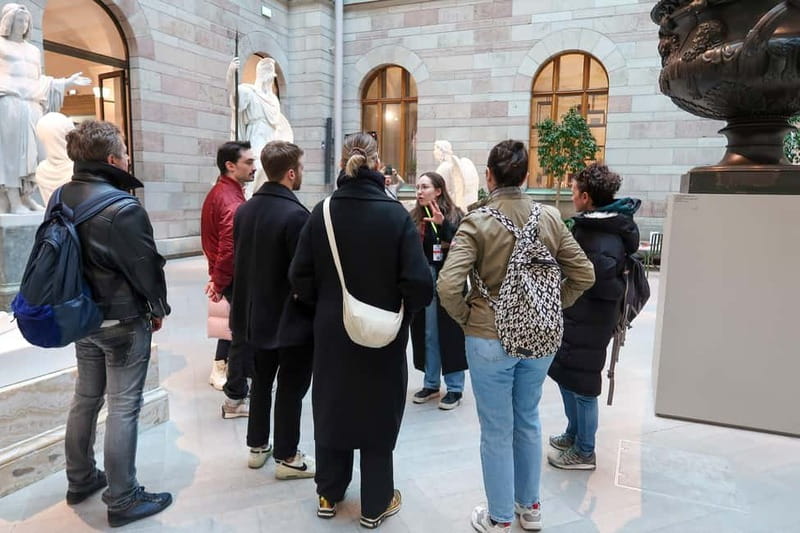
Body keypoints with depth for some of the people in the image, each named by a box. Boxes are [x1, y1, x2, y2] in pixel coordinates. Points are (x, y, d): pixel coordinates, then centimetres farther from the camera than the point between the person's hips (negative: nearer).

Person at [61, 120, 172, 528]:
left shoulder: (61, 198, 1)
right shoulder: (122, 208, -23)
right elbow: (147, 267, -17)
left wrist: (82, 300, 18)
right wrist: (159, 308, 0)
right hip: (123, 321, -8)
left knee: (85, 398, 20)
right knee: (123, 408, 2)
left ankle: (80, 480, 37)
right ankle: (122, 500, 14)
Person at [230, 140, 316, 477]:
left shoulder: (244, 210, 3)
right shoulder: (295, 214, -22)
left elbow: (239, 261, 9)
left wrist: (252, 299, 17)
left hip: (258, 315, 8)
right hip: (292, 318, -7)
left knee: (261, 381, 20)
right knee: (291, 388, 6)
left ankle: (257, 446, 33)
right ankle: (287, 457, 19)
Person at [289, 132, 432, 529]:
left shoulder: (322, 212, -8)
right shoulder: (395, 214, -15)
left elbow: (300, 277, -7)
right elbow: (420, 284, -19)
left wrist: (324, 304, 11)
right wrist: (404, 310, 1)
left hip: (332, 333, 3)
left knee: (331, 409, 20)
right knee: (377, 415, 14)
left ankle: (328, 495, 37)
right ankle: (375, 505, 29)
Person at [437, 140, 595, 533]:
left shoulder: (477, 222, -15)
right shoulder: (550, 218, -3)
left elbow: (448, 286, -23)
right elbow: (584, 274, 2)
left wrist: (466, 317, -6)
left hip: (490, 340, -4)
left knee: (496, 432, 11)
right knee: (528, 422, 23)